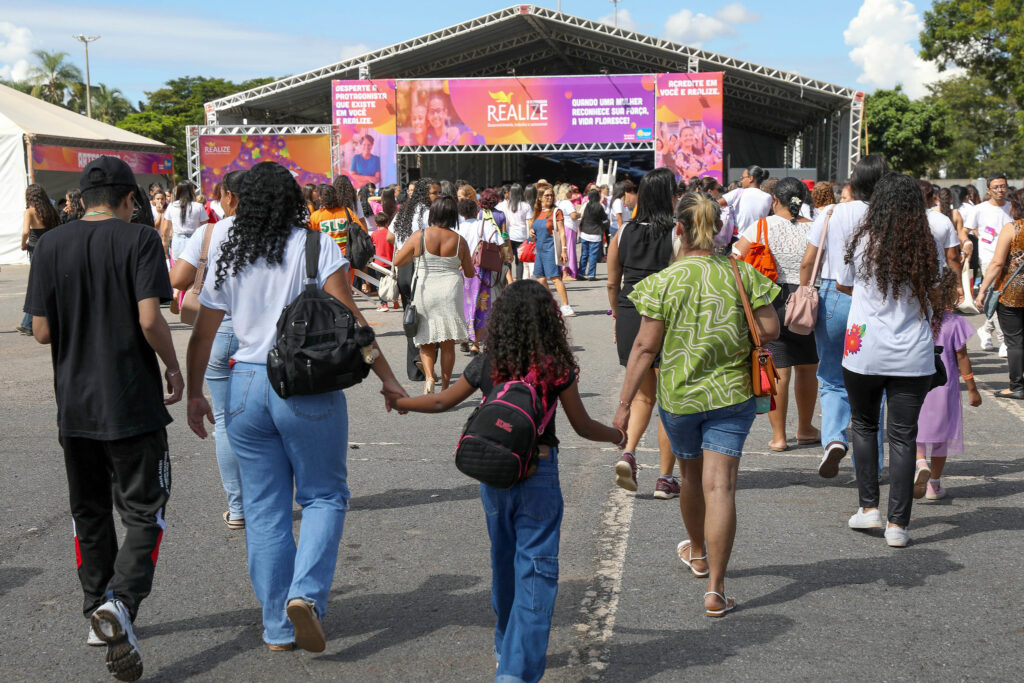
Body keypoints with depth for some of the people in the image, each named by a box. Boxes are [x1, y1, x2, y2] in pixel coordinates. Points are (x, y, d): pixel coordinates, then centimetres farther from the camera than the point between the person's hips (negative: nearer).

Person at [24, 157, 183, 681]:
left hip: (74, 402, 4)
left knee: (89, 511, 18)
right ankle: (120, 603, -17)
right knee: (143, 510, 4)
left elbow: (41, 331, 0)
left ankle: (100, 613, 28)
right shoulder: (139, 240, -8)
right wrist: (173, 367, -2)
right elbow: (150, 319, -18)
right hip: (132, 402, -4)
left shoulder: (50, 245, 2)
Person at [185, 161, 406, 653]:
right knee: (324, 495, 11)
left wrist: (194, 394, 22)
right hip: (309, 387, -3)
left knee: (265, 510, 10)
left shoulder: (227, 256, 8)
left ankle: (278, 627, 15)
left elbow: (202, 336, 11)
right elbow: (348, 316, -10)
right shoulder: (315, 245, -3)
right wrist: (386, 376, -6)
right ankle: (306, 593, -10)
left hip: (246, 386, 3)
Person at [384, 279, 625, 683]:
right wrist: (617, 436, 20)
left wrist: (398, 401, 26)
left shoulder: (486, 365, -2)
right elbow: (582, 426, 1)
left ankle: (506, 646, 39)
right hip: (538, 472, -3)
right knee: (537, 567, 0)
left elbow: (442, 402, 8)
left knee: (504, 562, 21)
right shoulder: (558, 368, -8)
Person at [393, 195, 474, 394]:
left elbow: (397, 261, 1)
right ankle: (445, 388, 13)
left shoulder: (420, 236, -6)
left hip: (424, 293, 0)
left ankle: (429, 377, -9)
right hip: (450, 292, 0)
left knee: (426, 342, 13)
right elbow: (470, 273, 7)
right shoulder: (459, 240, -2)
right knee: (448, 344, 9)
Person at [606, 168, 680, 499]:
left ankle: (628, 451, -3)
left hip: (629, 318, 4)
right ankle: (665, 478, 11)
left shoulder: (623, 234, 4)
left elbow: (612, 284, 9)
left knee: (643, 394, 19)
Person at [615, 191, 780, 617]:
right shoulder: (742, 274, -5)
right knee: (720, 485, -3)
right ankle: (715, 589, -7)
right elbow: (770, 330, -4)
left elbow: (645, 347, -10)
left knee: (691, 475, 21)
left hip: (678, 394, 0)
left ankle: (697, 553, 46)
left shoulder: (664, 282, -10)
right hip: (731, 393, 0)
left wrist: (624, 402, -5)